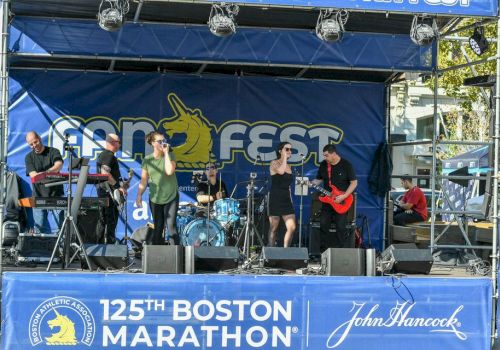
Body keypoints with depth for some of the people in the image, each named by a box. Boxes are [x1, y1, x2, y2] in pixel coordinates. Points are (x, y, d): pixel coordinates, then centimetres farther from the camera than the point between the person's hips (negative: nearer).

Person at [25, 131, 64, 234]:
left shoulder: (53, 152, 3)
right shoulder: (29, 157, 7)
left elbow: (58, 165, -16)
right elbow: (32, 174, -8)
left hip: (55, 194, -2)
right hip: (39, 195, 2)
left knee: (62, 224, -11)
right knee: (40, 227, 0)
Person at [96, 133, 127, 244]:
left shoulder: (102, 155, 19)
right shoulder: (109, 155, -13)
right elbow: (105, 173, -25)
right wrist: (118, 187, -21)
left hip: (102, 190, 10)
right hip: (109, 192, -10)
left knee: (103, 221, 13)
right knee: (110, 222, -10)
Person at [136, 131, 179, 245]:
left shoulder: (170, 155, -5)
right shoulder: (147, 159, 0)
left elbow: (170, 171, -23)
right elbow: (144, 180, 3)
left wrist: (166, 153, -19)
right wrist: (139, 195, -5)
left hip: (171, 196, -2)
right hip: (155, 198, 2)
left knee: (171, 225, -10)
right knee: (158, 228, 9)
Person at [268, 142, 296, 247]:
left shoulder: (288, 166, 15)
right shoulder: (274, 163, -4)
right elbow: (280, 171, -28)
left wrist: (290, 199, 17)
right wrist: (285, 157, -16)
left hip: (286, 199, 6)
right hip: (275, 199, -6)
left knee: (292, 227, -5)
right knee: (273, 229, -1)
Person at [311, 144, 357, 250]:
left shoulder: (346, 165, -9)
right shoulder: (323, 165, 5)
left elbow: (354, 183, -8)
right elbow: (319, 180, 16)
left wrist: (344, 196, -17)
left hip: (341, 203, -5)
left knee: (341, 227, -7)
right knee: (323, 225, 3)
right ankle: (323, 251, 13)